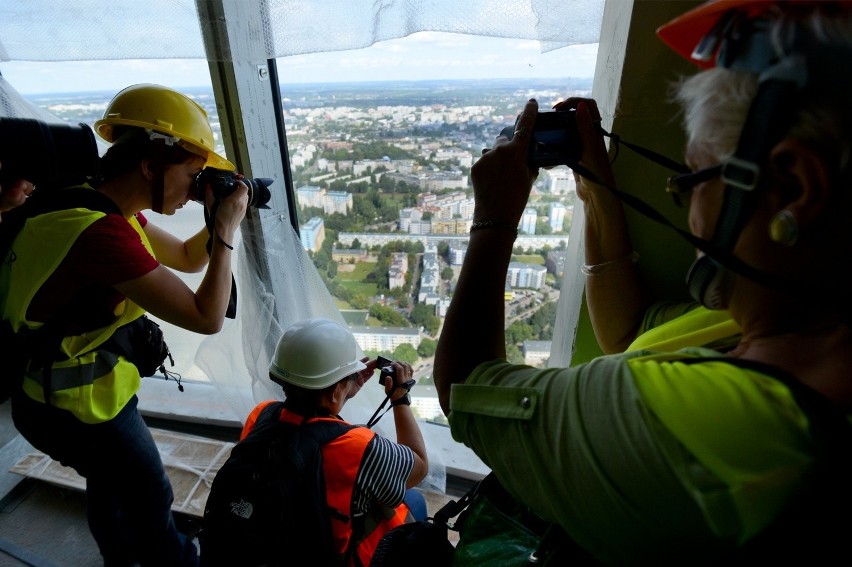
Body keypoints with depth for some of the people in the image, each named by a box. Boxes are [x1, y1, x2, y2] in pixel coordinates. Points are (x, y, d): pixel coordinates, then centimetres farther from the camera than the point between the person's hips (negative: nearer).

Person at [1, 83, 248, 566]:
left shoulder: (109, 210, -3)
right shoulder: (102, 232, -34)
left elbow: (188, 259, 7)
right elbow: (206, 317, -32)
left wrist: (219, 221, -10)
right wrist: (228, 231, -25)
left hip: (89, 393, 10)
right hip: (82, 411, -9)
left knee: (109, 485, 32)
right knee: (151, 504, 14)